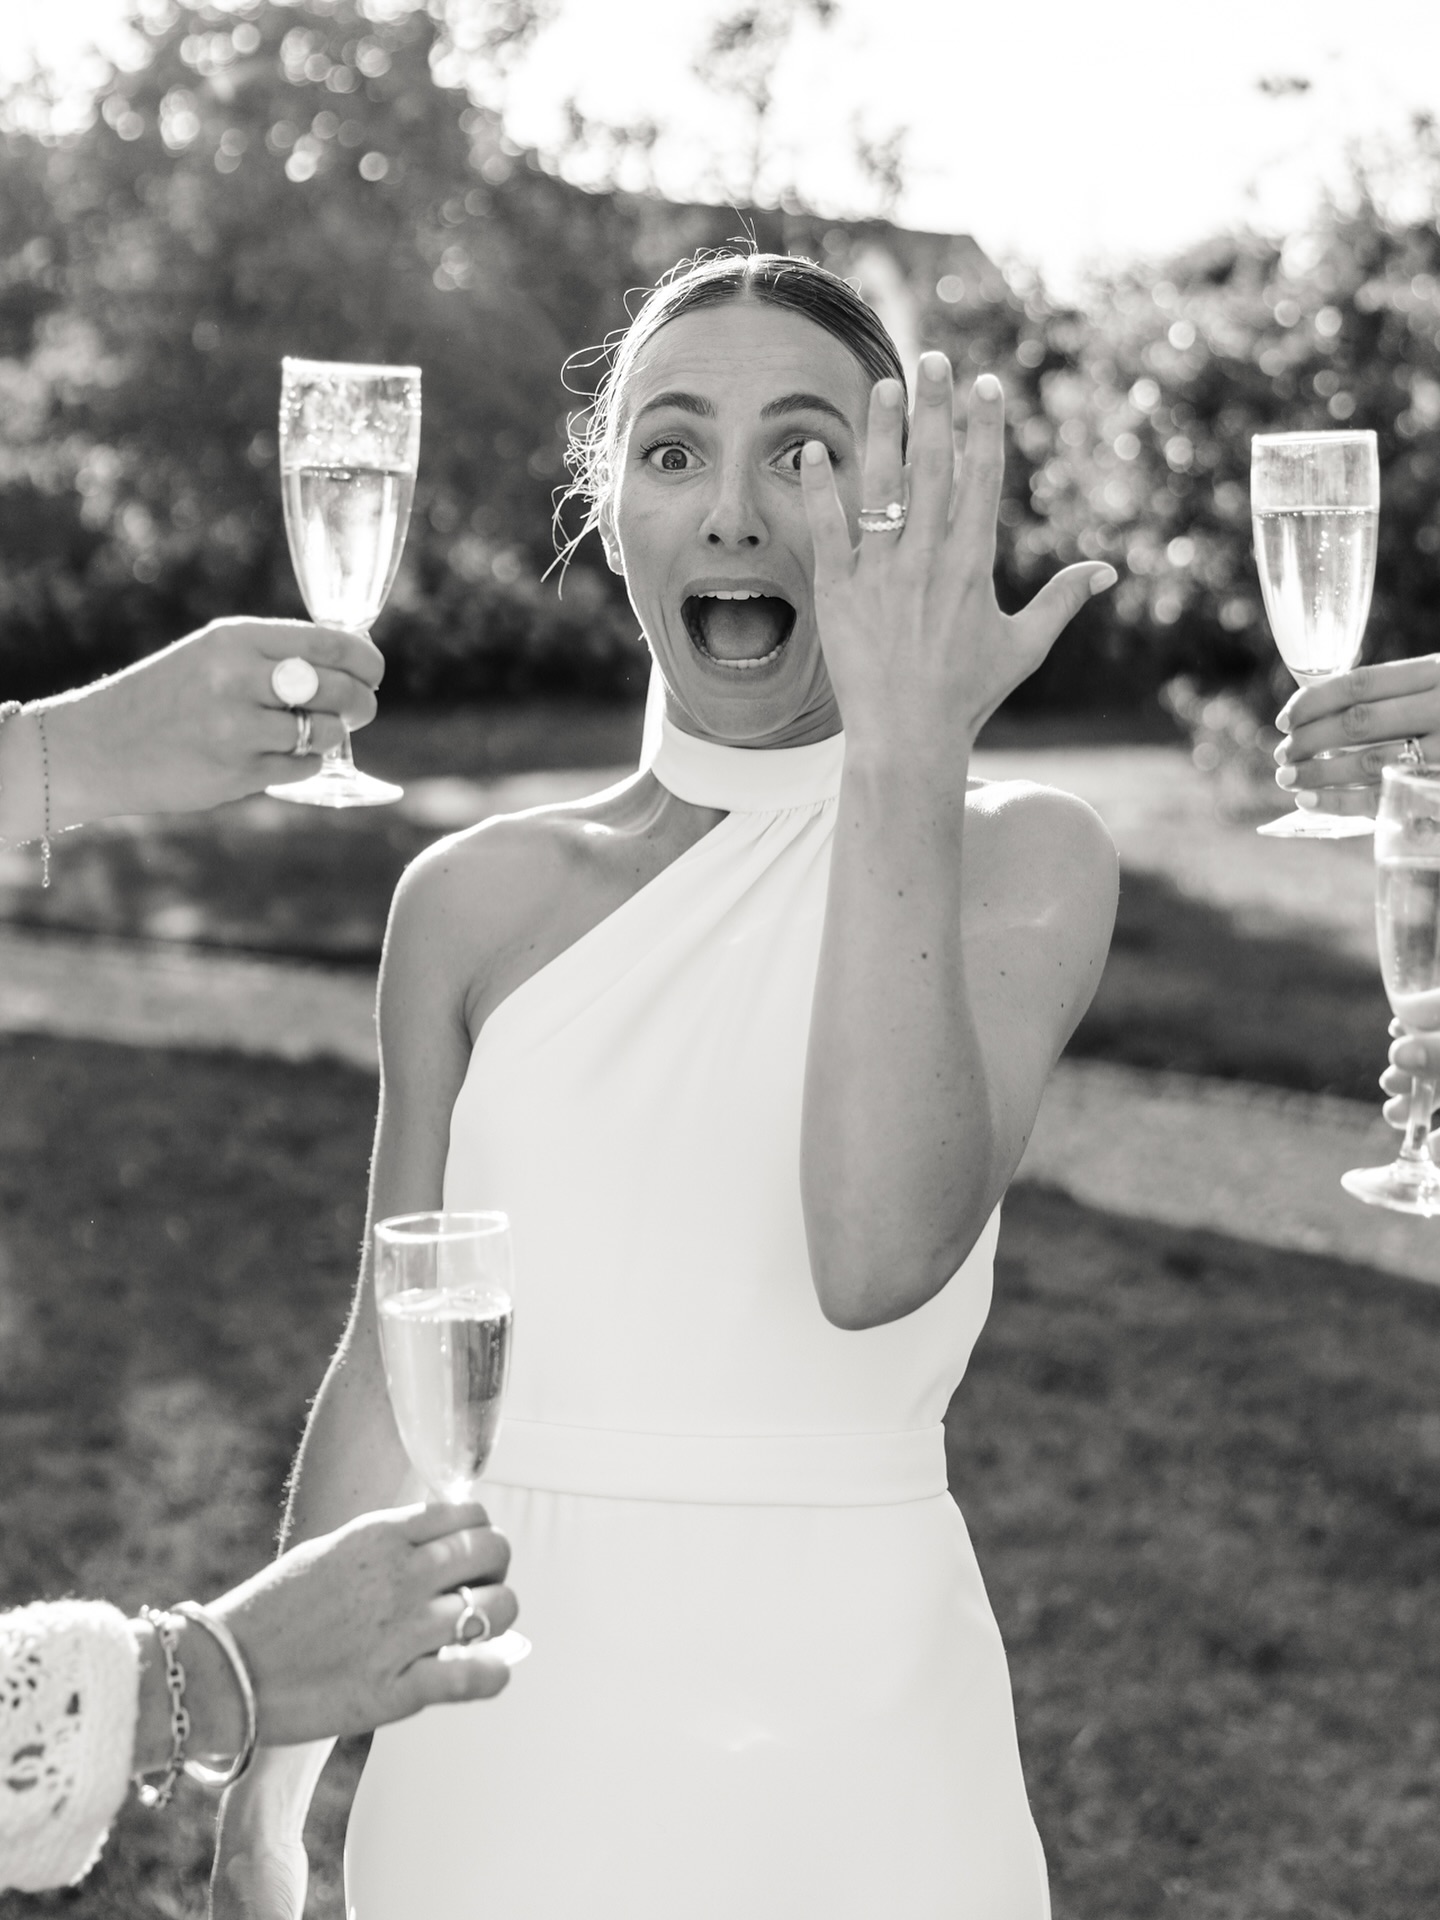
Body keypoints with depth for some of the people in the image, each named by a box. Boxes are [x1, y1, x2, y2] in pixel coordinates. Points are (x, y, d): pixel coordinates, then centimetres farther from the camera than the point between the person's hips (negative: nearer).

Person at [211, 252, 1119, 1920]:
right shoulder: (479, 898, 0)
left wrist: (907, 753, -27)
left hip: (847, 1750, -2)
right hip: (501, 1760, 2)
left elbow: (880, 1259, -24)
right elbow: (390, 1373, 4)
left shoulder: (1019, 862, -7)